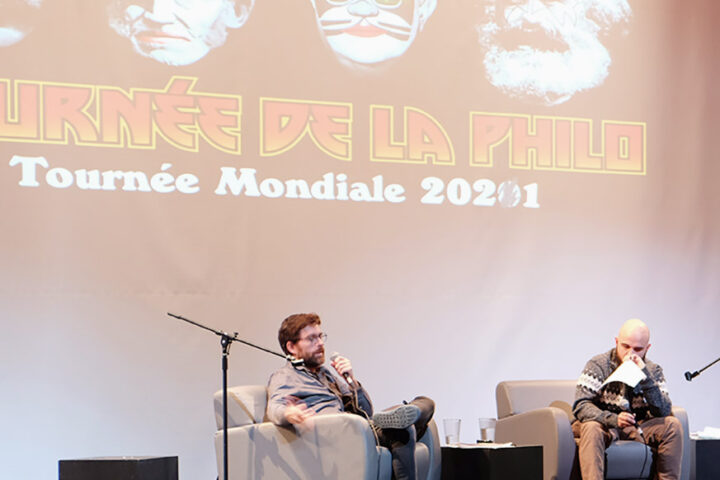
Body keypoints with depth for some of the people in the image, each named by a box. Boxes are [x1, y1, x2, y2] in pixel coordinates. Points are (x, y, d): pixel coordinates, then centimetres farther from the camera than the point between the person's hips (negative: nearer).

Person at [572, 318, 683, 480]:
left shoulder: (653, 370, 2)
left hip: (637, 430, 3)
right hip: (604, 427, -3)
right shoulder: (598, 365, -7)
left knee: (672, 424, -19)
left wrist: (645, 376, -23)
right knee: (591, 427, -35)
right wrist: (613, 419, -33)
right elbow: (580, 406, -16)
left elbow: (664, 412, -12)